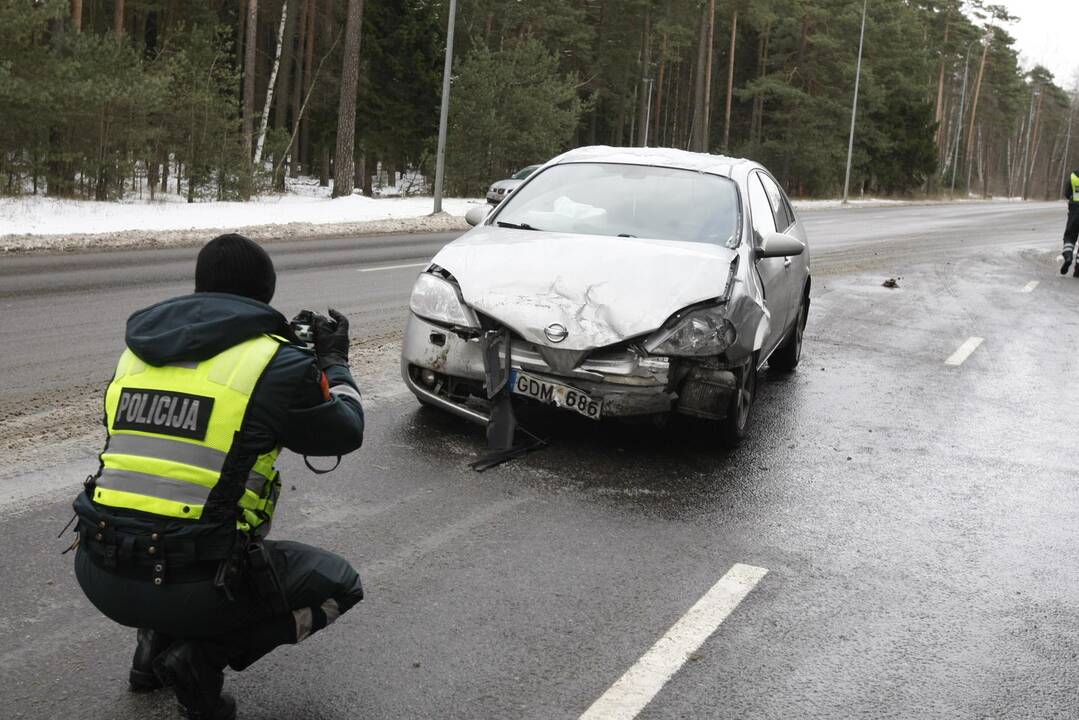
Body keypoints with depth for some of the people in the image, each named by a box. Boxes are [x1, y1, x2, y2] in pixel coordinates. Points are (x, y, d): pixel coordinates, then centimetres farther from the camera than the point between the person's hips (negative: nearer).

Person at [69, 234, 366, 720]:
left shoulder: (138, 352, 10)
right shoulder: (275, 362, -7)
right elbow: (346, 433, 9)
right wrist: (334, 360, 27)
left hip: (98, 576, 6)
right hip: (189, 586, -6)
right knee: (339, 585, 15)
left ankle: (156, 641, 20)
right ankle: (201, 657, 0)